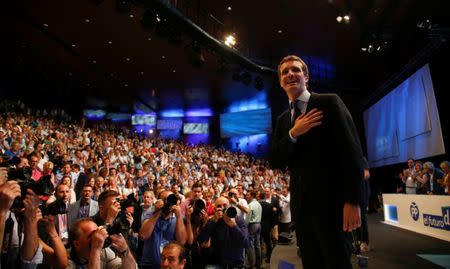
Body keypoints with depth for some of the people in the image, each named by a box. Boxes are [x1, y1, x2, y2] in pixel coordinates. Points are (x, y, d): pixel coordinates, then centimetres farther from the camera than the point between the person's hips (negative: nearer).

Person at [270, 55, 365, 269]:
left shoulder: (329, 102, -2)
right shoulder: (283, 120, 13)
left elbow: (351, 150, -10)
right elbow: (275, 162, 5)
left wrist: (353, 200, -16)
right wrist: (293, 134, -12)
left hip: (330, 201, -5)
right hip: (301, 204, 5)